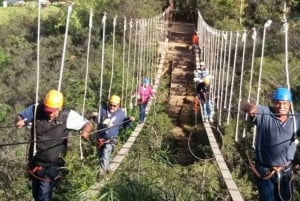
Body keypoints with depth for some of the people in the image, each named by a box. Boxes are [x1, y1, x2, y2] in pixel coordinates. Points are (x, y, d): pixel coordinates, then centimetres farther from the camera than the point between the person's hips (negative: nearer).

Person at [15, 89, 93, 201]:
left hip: (52, 164, -4)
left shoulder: (68, 116, -19)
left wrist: (85, 131, -33)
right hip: (35, 161, 4)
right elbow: (19, 116, 3)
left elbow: (88, 124, -10)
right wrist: (19, 121, -21)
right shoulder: (35, 110, -13)